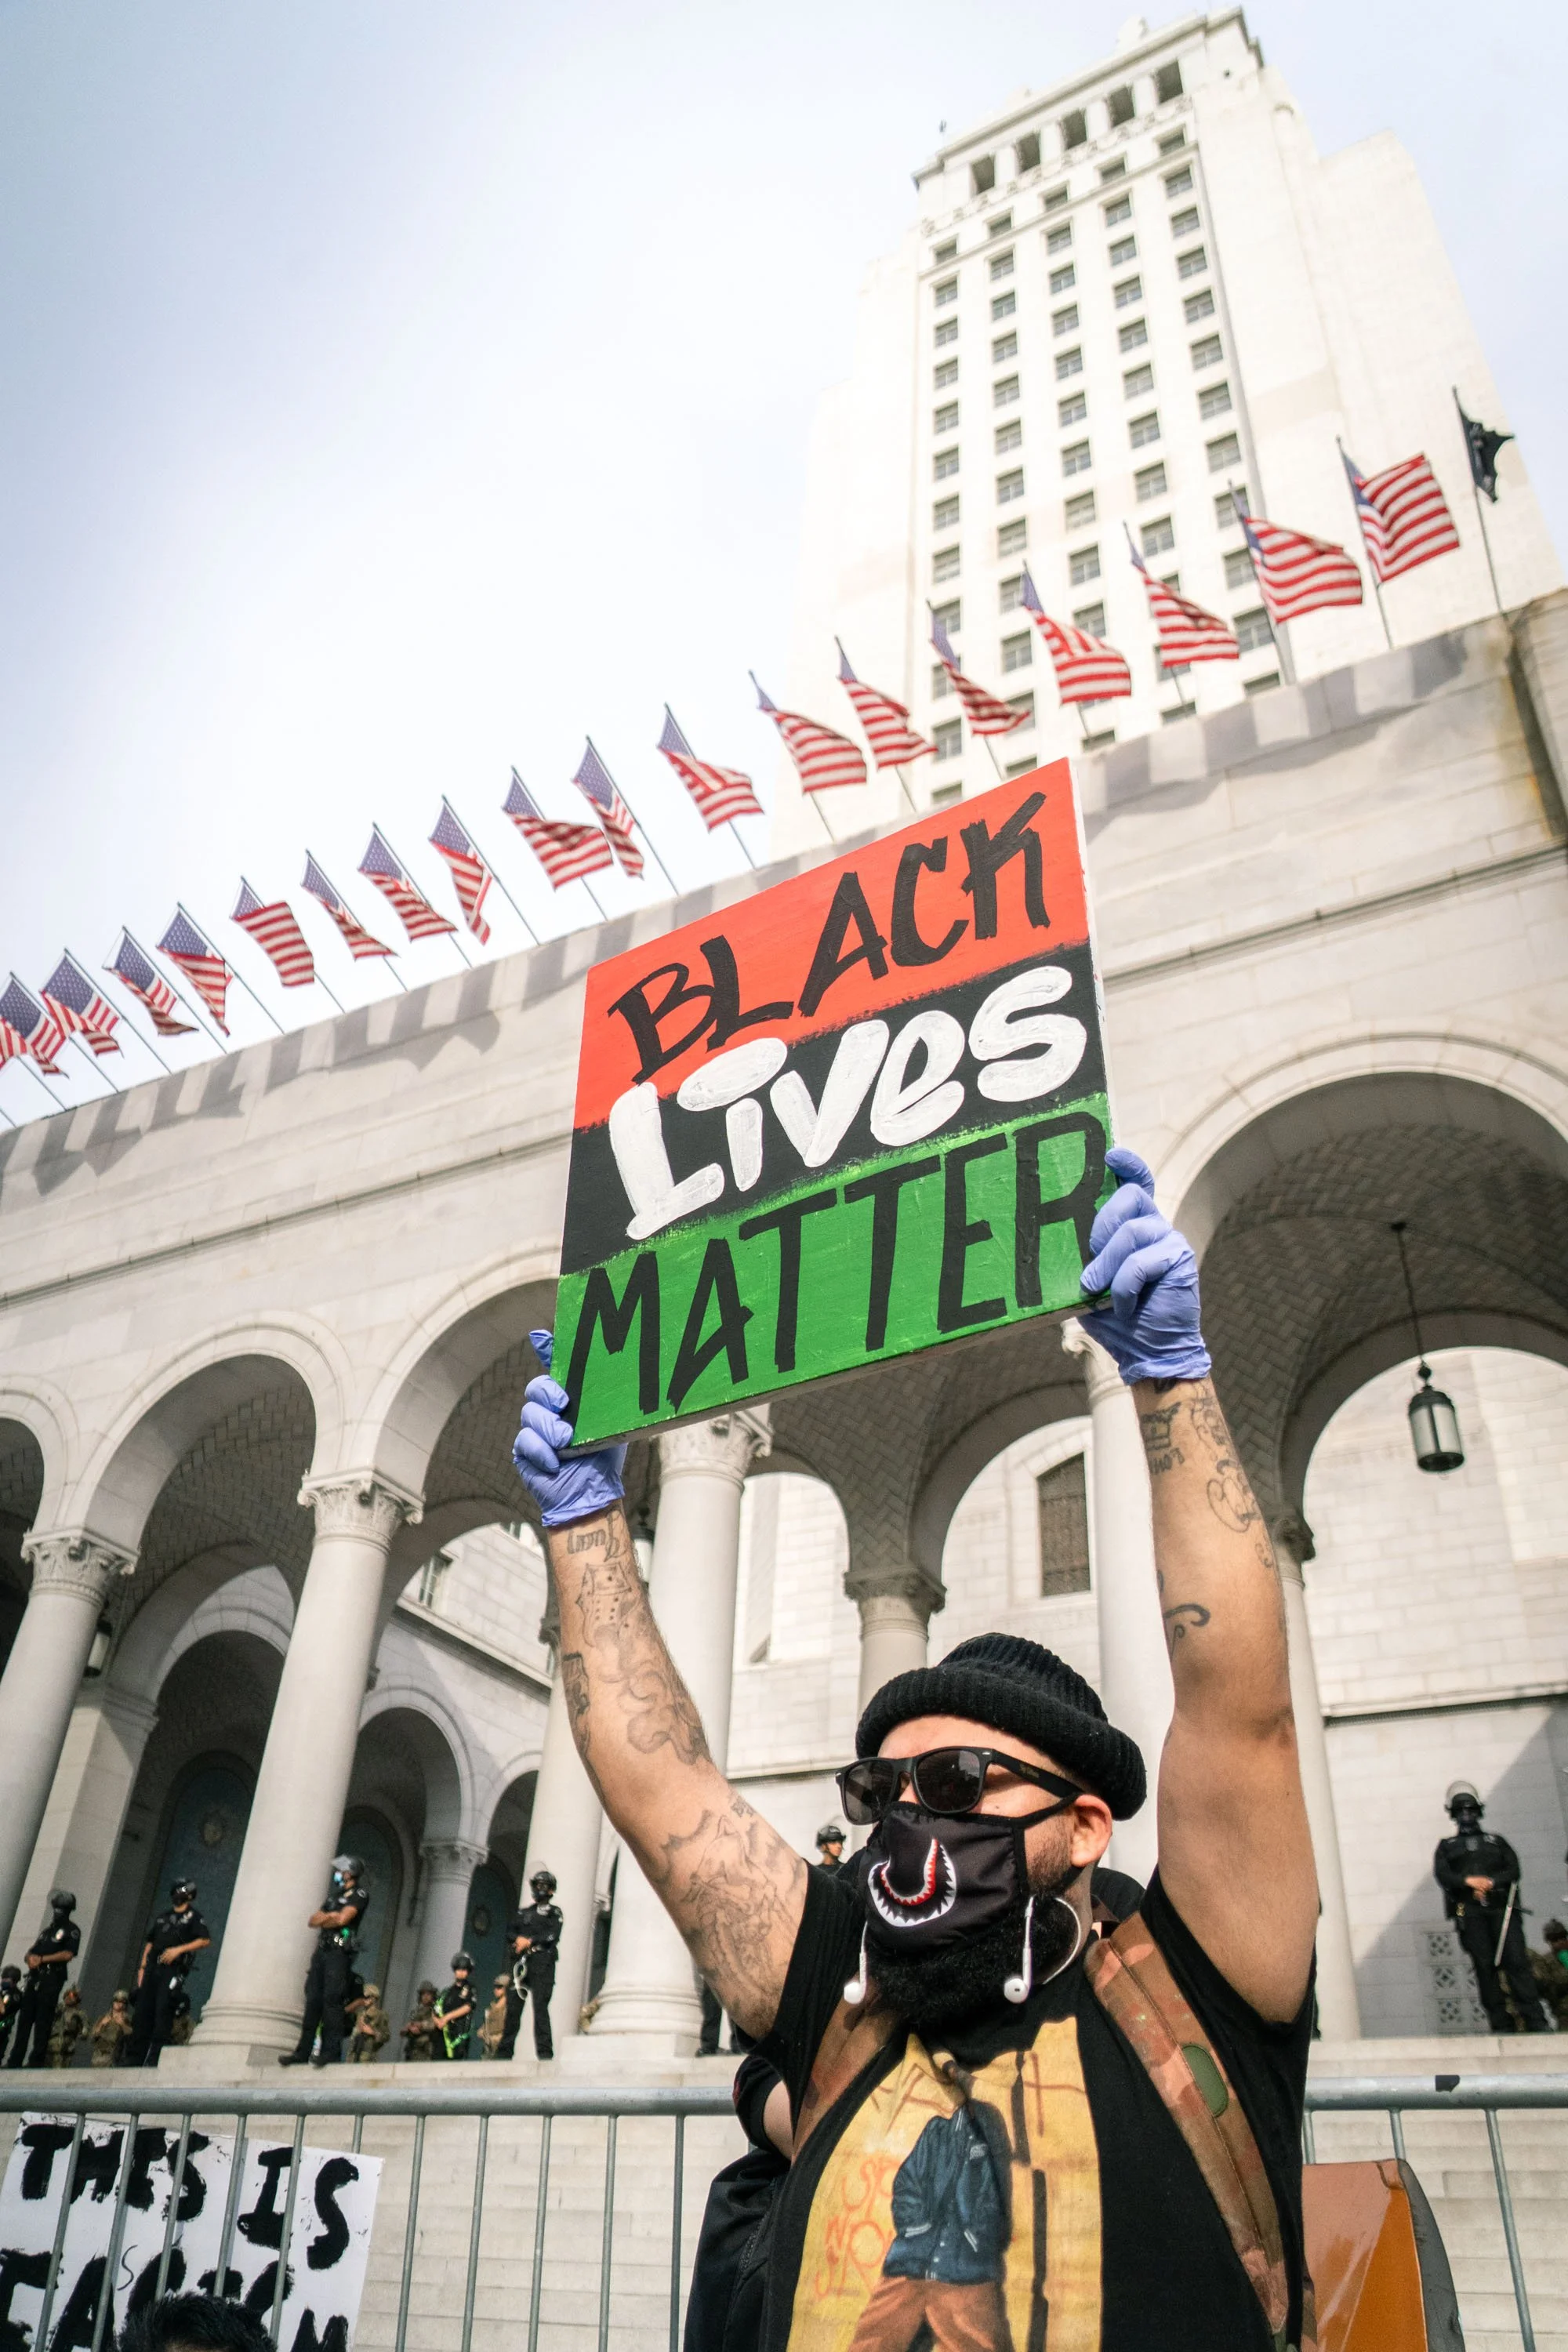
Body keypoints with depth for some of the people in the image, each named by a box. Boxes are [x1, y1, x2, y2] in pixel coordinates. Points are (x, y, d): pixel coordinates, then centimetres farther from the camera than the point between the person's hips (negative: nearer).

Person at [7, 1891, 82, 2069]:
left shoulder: (71, 1930, 4)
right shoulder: (46, 1930, 25)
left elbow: (68, 1954, -9)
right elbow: (31, 1953, 20)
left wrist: (42, 1959, -9)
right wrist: (31, 1958, -4)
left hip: (52, 1979, -7)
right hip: (34, 1978, 7)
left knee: (43, 2021, -9)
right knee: (24, 2019, 2)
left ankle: (37, 2059, -9)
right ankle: (15, 2060, 4)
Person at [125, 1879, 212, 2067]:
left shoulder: (193, 1917, 5)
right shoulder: (163, 1916, 24)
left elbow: (205, 1940, -6)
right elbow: (150, 1942, 24)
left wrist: (179, 1949, -14)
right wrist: (143, 1967, 13)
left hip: (173, 1969, -6)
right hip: (153, 1968, 6)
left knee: (163, 2009, -15)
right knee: (143, 2010, 1)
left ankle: (155, 2057, -16)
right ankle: (136, 2057, 5)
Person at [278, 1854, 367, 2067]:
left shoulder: (359, 1895, 1)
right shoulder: (334, 1895, 26)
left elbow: (343, 1919, -13)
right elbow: (313, 1920, 18)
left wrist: (323, 1920, 4)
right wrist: (329, 1916, -1)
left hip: (339, 1953, -7)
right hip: (322, 1951, 7)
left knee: (332, 2000, -14)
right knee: (313, 2000, 3)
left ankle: (331, 2051, -14)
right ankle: (303, 2051, 6)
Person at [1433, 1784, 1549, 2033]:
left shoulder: (1497, 1841, 26)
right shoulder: (1446, 1846, 23)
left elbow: (1513, 1870, 9)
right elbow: (1442, 1875, 5)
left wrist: (1491, 1882, -10)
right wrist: (1469, 1881, -13)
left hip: (1501, 1907, 0)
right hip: (1469, 1912, 0)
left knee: (1516, 1960, -14)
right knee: (1484, 1966, -8)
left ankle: (1535, 2021, -17)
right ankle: (1501, 2024, -8)